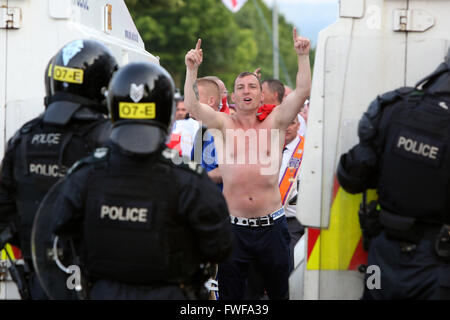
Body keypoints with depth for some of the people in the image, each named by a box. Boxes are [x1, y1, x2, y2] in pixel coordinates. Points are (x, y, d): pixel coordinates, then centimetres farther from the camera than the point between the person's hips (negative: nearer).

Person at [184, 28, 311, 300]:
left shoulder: (275, 123, 6)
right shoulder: (224, 125, 5)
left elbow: (302, 91, -4)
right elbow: (193, 106, -10)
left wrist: (303, 56, -12)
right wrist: (192, 69, -18)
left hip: (271, 225, 0)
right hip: (234, 226, 0)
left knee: (279, 292, 10)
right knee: (229, 295, 6)